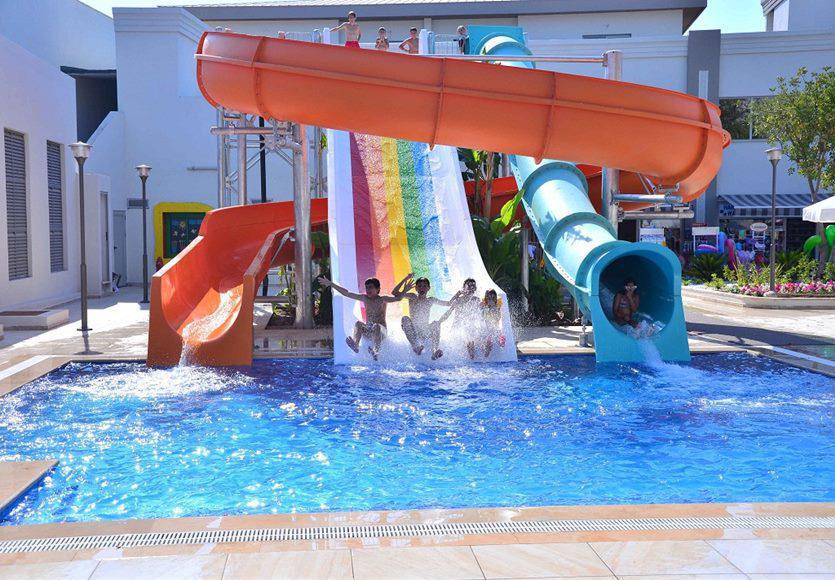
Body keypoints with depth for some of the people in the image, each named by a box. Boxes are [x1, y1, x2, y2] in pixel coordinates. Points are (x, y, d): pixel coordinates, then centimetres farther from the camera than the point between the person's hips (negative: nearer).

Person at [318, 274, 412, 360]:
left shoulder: (383, 300, -2)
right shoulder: (364, 298, 8)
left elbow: (397, 298, -17)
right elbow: (346, 293, 7)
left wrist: (404, 291, -36)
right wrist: (331, 284, 3)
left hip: (381, 332, -3)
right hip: (367, 332, 3)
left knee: (377, 326, -36)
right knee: (358, 323, -26)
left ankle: (375, 351, -50)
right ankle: (355, 345, -49)